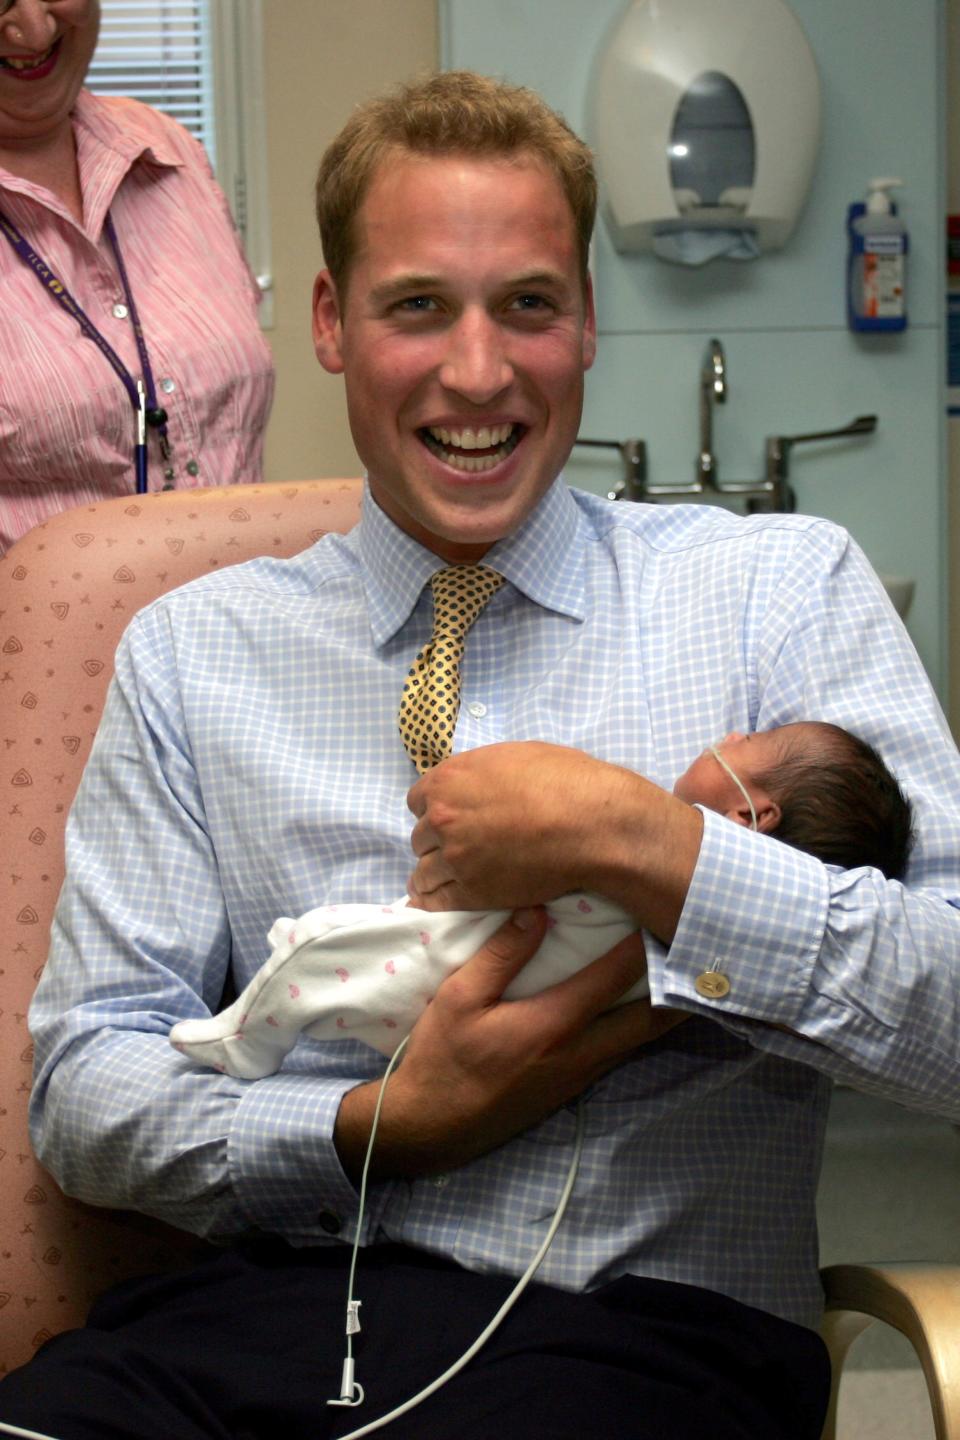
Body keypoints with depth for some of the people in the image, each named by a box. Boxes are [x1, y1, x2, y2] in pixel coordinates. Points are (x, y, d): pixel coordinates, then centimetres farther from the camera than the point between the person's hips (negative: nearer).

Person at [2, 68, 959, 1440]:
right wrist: (384, 1125, -6)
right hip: (265, 1302, 2)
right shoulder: (191, 652, 13)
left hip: (642, 1322, -1)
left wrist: (631, 839, -14)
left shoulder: (786, 585, 7)